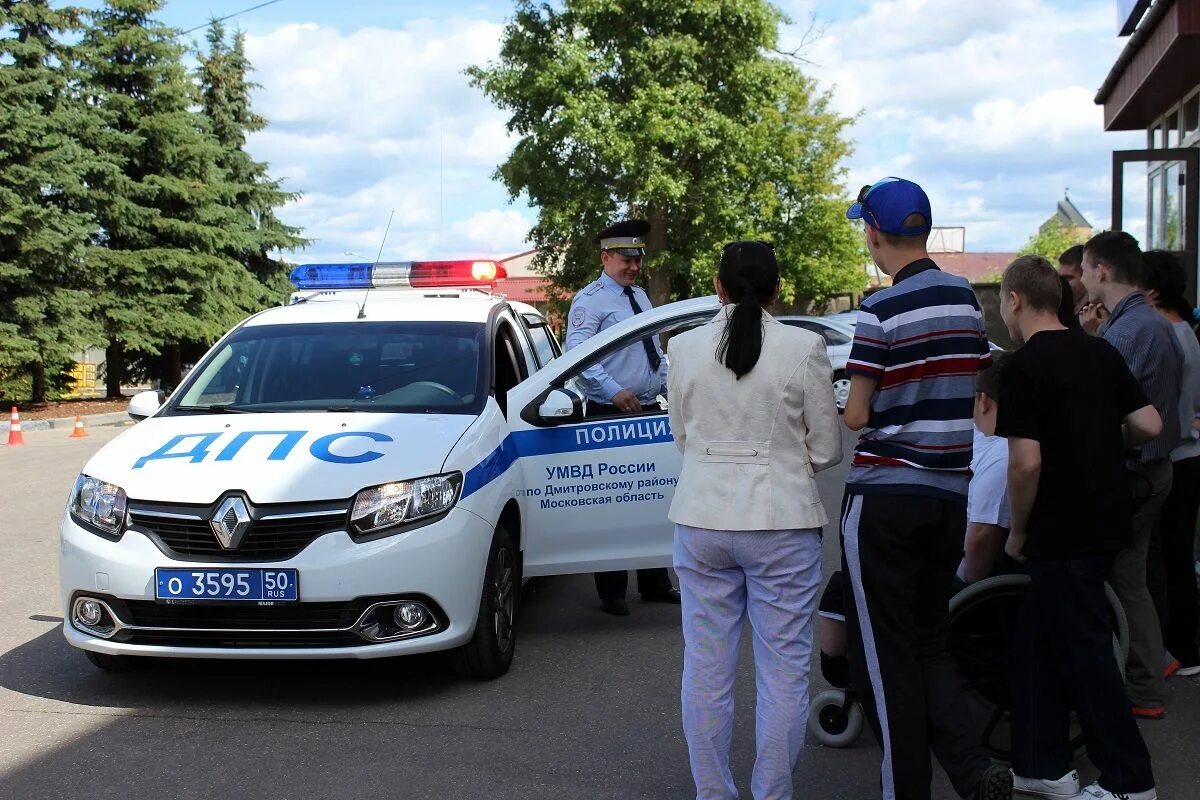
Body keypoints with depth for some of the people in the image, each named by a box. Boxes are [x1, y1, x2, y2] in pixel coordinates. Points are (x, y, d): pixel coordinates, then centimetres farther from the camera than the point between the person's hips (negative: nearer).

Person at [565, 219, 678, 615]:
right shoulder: (590, 300, -9)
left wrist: (670, 387, 13)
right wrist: (613, 392, -28)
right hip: (610, 415, -8)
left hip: (647, 411, 8)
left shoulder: (640, 296, 17)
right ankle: (612, 593, 6)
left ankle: (655, 583, 23)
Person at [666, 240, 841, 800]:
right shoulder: (803, 348, -7)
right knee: (783, 672, 6)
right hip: (781, 522, -3)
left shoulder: (683, 348, 0)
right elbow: (826, 449, -1)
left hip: (702, 519, 3)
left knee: (706, 669, 11)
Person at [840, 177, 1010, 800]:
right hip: (951, 492, 7)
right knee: (929, 643, 17)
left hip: (884, 496, -6)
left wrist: (843, 412, 8)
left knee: (884, 651, 4)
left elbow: (856, 415, -12)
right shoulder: (966, 298, 7)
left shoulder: (882, 311, -14)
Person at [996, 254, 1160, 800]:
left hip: (1062, 533, -8)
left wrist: (1018, 531, -7)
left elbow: (1027, 462, -21)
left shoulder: (1023, 367, -15)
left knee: (1084, 654, 2)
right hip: (1106, 523, 8)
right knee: (1036, 646, 16)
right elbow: (1150, 425, 6)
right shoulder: (1101, 352, 7)